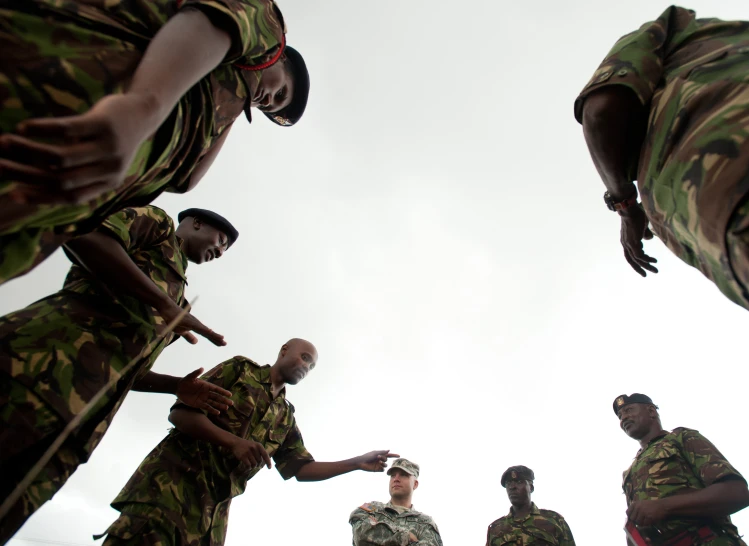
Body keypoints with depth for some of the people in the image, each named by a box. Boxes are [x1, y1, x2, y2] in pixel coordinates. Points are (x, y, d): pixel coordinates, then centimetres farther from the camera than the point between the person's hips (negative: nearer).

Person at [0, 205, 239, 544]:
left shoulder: (176, 295, 32)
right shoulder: (158, 224, 13)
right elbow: (85, 236, -11)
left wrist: (176, 386, 13)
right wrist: (164, 304, -14)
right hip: (47, 359, -7)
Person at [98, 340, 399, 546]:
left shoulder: (286, 417, 19)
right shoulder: (240, 368, 4)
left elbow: (302, 468, 16)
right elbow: (180, 411, -6)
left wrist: (357, 463, 6)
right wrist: (234, 441, -20)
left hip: (216, 504, 6)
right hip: (175, 476, -6)